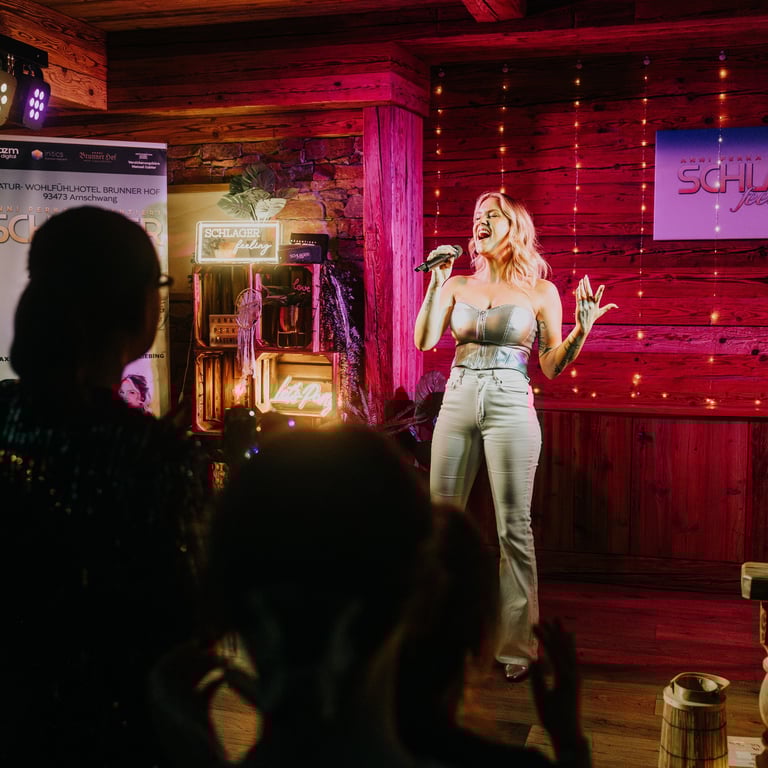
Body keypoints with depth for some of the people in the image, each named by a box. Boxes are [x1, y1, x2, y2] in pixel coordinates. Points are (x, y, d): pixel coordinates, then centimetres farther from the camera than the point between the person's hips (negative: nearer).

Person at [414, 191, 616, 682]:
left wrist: (582, 330, -15)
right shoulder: (458, 285, 10)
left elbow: (553, 367, 0)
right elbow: (424, 340, -1)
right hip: (458, 402, 3)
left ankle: (518, 646, 9)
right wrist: (436, 282, -6)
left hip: (510, 407, -3)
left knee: (514, 528, -2)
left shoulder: (540, 291, 3)